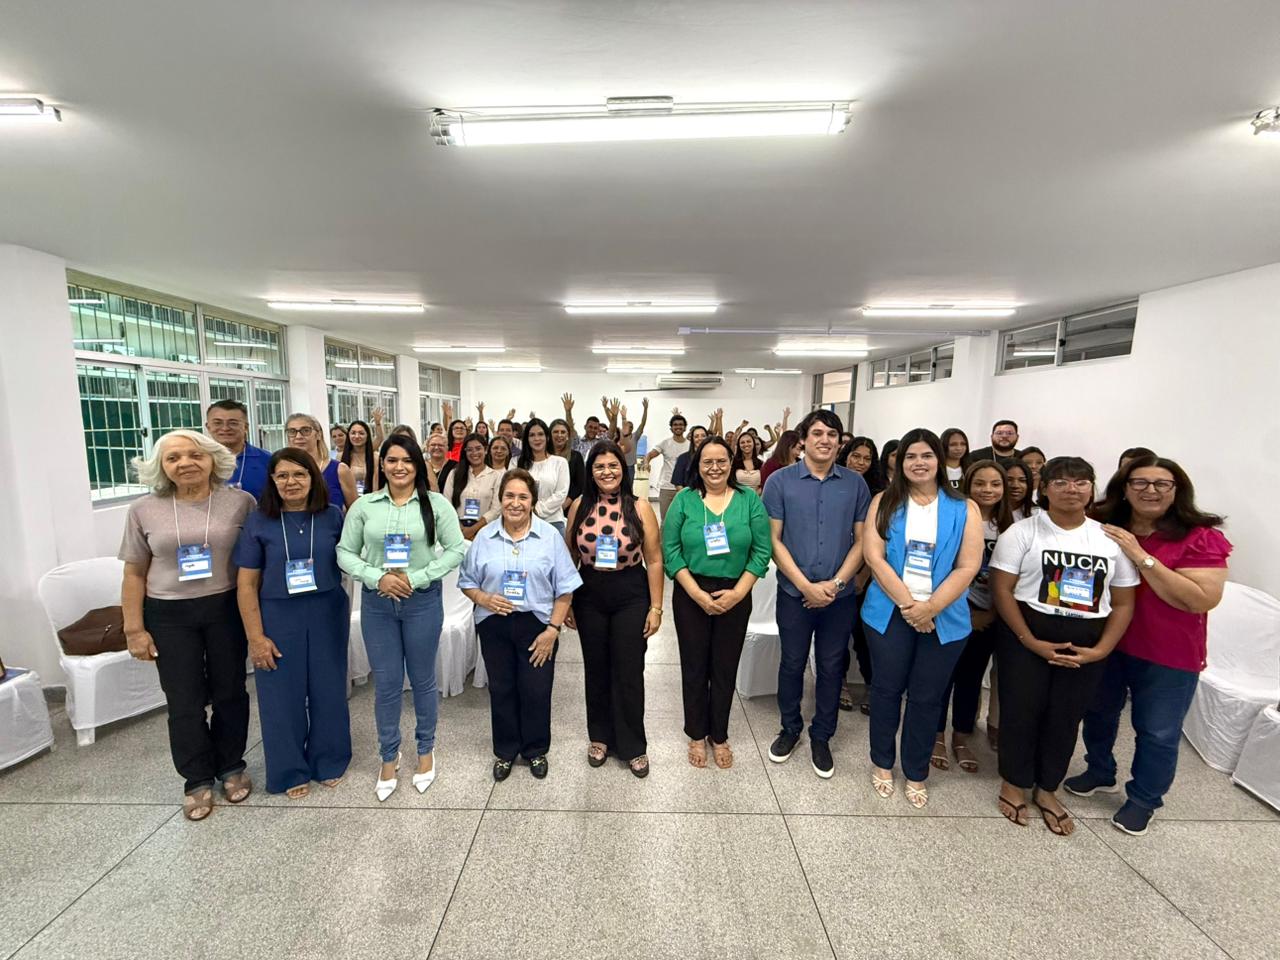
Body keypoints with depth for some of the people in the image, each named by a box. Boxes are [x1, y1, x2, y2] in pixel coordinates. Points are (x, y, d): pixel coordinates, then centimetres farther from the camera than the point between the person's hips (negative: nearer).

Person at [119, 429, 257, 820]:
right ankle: (197, 780, 27)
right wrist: (134, 629, 0)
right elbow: (134, 573, 3)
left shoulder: (240, 502, -6)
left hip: (226, 609, -1)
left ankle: (232, 767, 31)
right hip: (169, 615, 1)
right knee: (184, 701, 9)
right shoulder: (143, 510, -1)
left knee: (230, 691, 11)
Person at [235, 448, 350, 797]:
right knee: (283, 695, 11)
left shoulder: (333, 516, -2)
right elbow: (246, 584, -3)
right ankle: (290, 771, 33)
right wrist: (255, 636, -7)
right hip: (278, 617, -1)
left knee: (328, 690, 12)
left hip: (327, 614, 1)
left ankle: (329, 762, 34)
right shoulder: (258, 521, -5)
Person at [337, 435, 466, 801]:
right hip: (377, 602, 2)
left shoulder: (436, 503, -6)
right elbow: (345, 552, 1)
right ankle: (389, 756, 34)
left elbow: (456, 550, -8)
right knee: (386, 683, 12)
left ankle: (426, 749, 35)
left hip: (423, 601, -1)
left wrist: (416, 577, -15)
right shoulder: (364, 505, 0)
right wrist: (377, 577, -15)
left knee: (423, 679, 13)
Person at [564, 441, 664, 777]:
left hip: (631, 597, -2)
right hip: (589, 597, 2)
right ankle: (600, 737, 37)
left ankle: (633, 746, 27)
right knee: (596, 670, 17)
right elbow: (570, 557, 3)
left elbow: (654, 561, -6)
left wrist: (656, 607, -7)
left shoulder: (640, 508, -8)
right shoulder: (579, 506, -2)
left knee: (629, 673, 7)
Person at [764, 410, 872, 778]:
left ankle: (821, 737, 33)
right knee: (792, 664, 13)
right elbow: (774, 539, -7)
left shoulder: (855, 483, 0)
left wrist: (835, 583, -10)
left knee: (831, 668, 14)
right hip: (794, 593, -1)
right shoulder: (780, 481, -6)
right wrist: (806, 585, -13)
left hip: (840, 596, 2)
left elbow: (861, 540, 1)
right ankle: (790, 728, 35)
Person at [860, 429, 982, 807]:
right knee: (886, 689, 12)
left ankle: (916, 773, 33)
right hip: (890, 613, 0)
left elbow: (968, 567, -6)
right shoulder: (885, 502, 0)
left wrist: (929, 608, -16)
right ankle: (882, 763, 33)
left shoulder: (964, 510, 1)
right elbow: (874, 556, -8)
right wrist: (908, 604, -15)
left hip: (944, 618, 1)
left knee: (926, 697, 12)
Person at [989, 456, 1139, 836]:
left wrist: (1101, 650, -5)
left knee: (1066, 717, 12)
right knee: (1021, 711, 5)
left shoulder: (1112, 539, 5)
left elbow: (1124, 602, 7)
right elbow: (1001, 590, -9)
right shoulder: (1022, 531, -5)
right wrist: (1031, 641, -15)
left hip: (1086, 646, 3)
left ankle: (1046, 790, 32)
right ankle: (1013, 783, 26)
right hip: (1026, 637, -3)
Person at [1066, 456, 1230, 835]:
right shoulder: (1103, 528, -6)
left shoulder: (1200, 538, -13)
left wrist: (1141, 557, -26)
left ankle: (1144, 799, 34)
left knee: (1158, 733, 10)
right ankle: (1100, 773, 45)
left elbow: (1202, 599, -23)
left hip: (1168, 656, -3)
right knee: (1098, 713, 21)